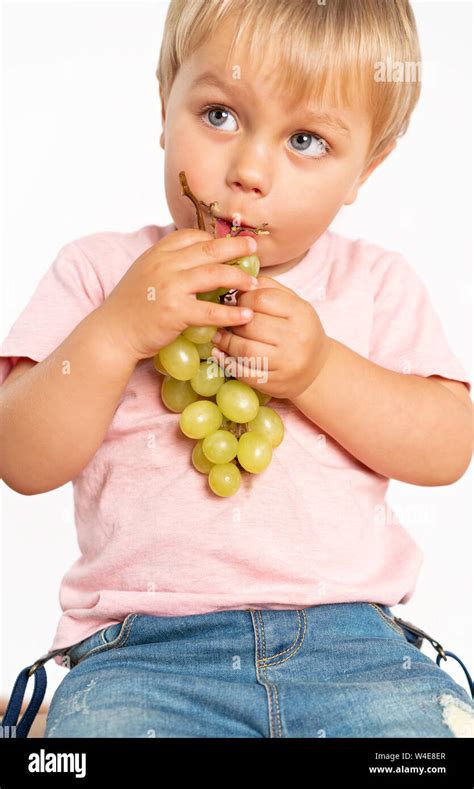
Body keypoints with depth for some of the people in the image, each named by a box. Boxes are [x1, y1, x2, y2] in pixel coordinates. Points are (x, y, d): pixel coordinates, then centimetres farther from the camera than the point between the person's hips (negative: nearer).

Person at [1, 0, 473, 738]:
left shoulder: (376, 283, 10)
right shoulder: (100, 271, 6)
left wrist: (322, 371, -13)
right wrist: (116, 332, -15)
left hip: (350, 642, 2)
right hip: (144, 652, -1)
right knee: (98, 719, -28)